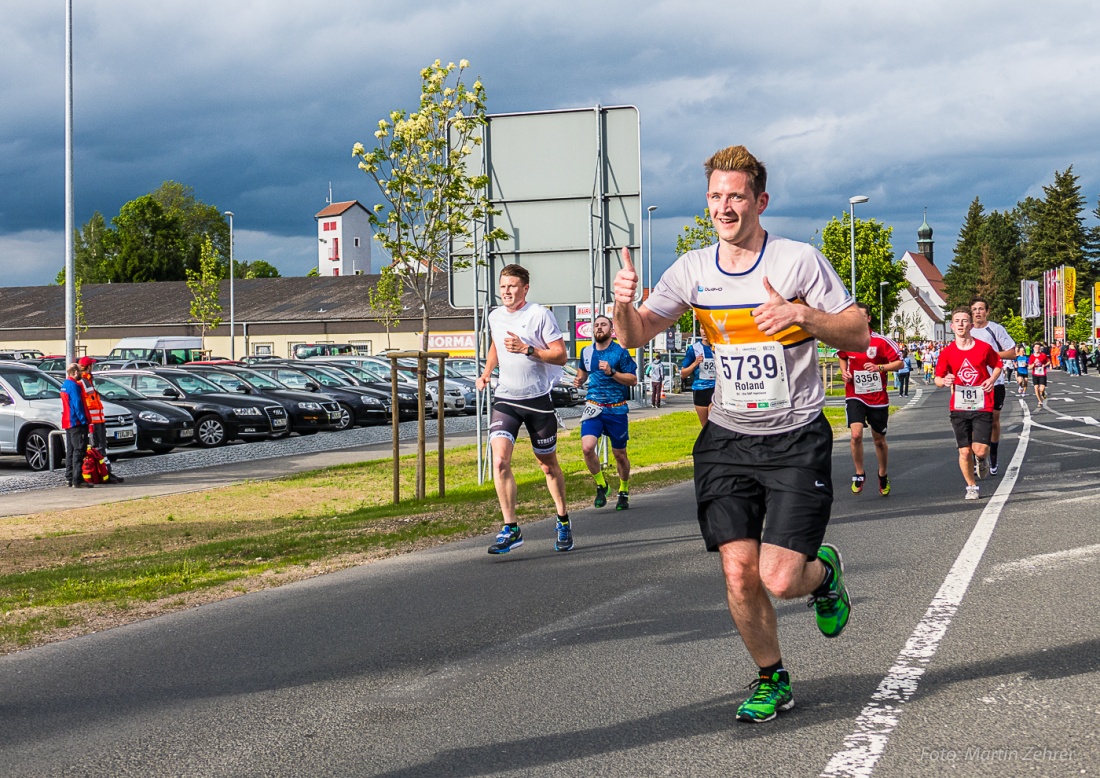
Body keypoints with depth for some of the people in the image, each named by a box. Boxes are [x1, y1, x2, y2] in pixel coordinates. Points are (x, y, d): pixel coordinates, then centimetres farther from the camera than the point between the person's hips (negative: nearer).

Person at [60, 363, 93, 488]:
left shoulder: (64, 385, 16)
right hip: (76, 423, -10)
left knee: (70, 450, 13)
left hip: (67, 422, 10)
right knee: (79, 450, -10)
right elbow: (77, 404, -20)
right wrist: (83, 420, -17)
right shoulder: (74, 386, -15)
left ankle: (70, 478, 17)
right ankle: (77, 479, -13)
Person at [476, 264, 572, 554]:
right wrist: (486, 373, 13)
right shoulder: (495, 316, 8)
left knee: (548, 465, 10)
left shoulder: (540, 315, -8)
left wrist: (527, 349, -22)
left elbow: (560, 356, -11)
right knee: (500, 460, -17)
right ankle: (510, 529, -12)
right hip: (505, 399, 3)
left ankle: (563, 522, 30)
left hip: (538, 399, -3)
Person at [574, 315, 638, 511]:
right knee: (587, 447, -20)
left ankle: (624, 492, 31)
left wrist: (611, 372, -20)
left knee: (620, 454, 8)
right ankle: (601, 485, 3)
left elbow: (633, 380, -8)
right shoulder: (586, 352, 8)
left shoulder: (620, 352, -5)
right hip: (593, 407, 2)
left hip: (616, 409, -2)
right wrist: (579, 380, 5)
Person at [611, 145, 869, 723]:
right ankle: (772, 680, 21)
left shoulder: (800, 260, -8)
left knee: (780, 579, -12)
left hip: (796, 440, -3)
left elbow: (858, 335, -7)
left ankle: (824, 570, 26)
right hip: (727, 439, 3)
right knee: (739, 573, -3)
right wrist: (624, 303, -22)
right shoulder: (693, 269, 2)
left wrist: (800, 313, -25)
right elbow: (634, 338, 1)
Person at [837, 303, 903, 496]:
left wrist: (879, 367, -22)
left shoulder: (881, 341, -9)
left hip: (878, 398, -1)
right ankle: (859, 473, 2)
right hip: (854, 396, 1)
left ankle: (883, 476, 33)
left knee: (879, 440, 10)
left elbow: (899, 363, -6)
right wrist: (844, 371, 1)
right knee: (856, 434, -18)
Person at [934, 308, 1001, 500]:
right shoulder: (947, 352, 0)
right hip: (959, 408, 1)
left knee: (980, 450, -11)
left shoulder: (984, 347, -2)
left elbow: (997, 365, 14)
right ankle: (971, 487, 22)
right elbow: (938, 378, 7)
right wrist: (944, 381, -17)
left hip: (982, 407, -1)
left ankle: (982, 460, 27)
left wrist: (992, 379, -5)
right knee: (964, 451, 2)